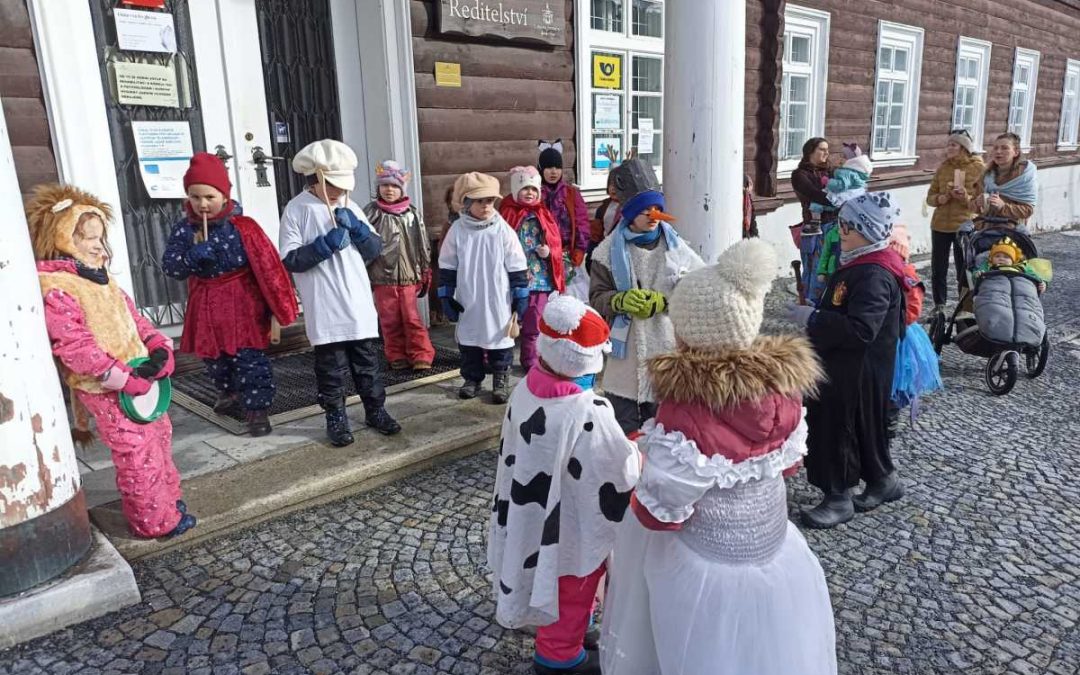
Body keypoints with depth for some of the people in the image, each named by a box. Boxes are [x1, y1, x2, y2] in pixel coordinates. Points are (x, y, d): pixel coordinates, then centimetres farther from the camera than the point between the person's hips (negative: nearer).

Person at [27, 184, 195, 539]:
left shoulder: (99, 277, 11)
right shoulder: (54, 286, -18)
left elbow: (132, 316, 14)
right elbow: (74, 346, -24)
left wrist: (160, 347, -4)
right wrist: (122, 378, -25)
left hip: (137, 375, 10)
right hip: (105, 388, -9)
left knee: (158, 435, 20)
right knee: (137, 452, -1)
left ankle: (166, 498, 37)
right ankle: (156, 520, 12)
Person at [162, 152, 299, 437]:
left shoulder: (243, 227, -12)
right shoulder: (183, 229, -2)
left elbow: (266, 266, -10)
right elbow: (169, 266, -4)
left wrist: (276, 306, -12)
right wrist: (193, 256, -24)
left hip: (242, 303, -4)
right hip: (207, 307, 5)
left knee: (250, 359, -3)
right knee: (214, 358, 20)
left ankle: (257, 408, 6)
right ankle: (229, 392, 44)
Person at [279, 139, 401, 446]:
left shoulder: (349, 206, 9)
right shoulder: (297, 210, -5)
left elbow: (375, 250, 8)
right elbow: (290, 260, -11)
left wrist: (356, 227, -9)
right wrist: (326, 244, -20)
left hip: (359, 304, 4)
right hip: (325, 309, -4)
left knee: (368, 361, 13)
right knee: (331, 367, 5)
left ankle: (375, 410, 26)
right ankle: (336, 418, 19)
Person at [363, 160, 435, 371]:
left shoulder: (412, 213, 2)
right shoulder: (371, 213, -2)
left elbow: (422, 244, 8)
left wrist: (425, 272, 9)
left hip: (408, 276, 0)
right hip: (382, 277, 0)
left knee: (412, 318, 0)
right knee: (390, 321, 8)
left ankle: (421, 356, 10)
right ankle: (397, 357, 21)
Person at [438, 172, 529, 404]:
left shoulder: (502, 230, -7)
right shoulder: (457, 230, -3)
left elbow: (517, 267, -3)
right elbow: (447, 266, 4)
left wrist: (520, 296, -3)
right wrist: (446, 296, 2)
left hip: (499, 302, -2)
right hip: (468, 303, 2)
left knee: (500, 340, 7)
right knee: (468, 340, 13)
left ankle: (501, 381, 22)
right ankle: (472, 378, 30)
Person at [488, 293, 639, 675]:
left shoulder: (525, 390, -12)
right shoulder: (588, 414, -34)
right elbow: (623, 475, -24)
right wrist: (637, 450, -4)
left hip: (533, 515, 7)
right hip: (573, 526, -7)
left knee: (558, 584, 31)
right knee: (572, 593, 19)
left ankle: (566, 628, 54)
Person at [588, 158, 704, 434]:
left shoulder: (676, 248, -1)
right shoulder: (610, 250, -2)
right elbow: (596, 298, -4)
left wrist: (664, 302, -17)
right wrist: (619, 301, -24)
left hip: (667, 354, 1)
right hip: (626, 358, 0)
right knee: (624, 432, 10)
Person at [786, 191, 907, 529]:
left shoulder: (875, 275, -25)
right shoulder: (857, 263, 7)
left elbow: (860, 329, -33)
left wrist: (812, 319, -27)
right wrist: (813, 318, 9)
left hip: (858, 372, -10)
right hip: (842, 365, 10)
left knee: (837, 427, 1)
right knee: (864, 427, 21)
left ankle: (839, 498, 15)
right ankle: (883, 480, 38)